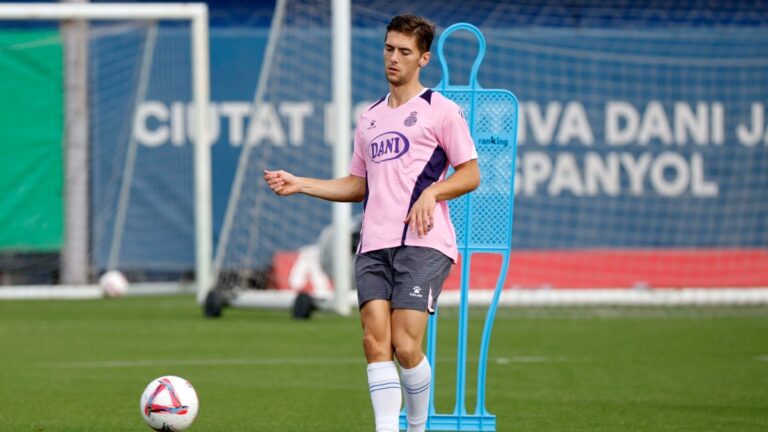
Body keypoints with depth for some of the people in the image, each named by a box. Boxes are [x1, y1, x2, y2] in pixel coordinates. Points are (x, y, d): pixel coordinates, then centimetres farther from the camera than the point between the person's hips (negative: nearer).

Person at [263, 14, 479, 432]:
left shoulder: (440, 110, 5)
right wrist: (299, 185, 16)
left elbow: (470, 174, 3)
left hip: (422, 242, -5)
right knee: (375, 341, -11)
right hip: (374, 245, 5)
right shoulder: (370, 118, 22)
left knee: (405, 345, -13)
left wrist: (431, 192, -14)